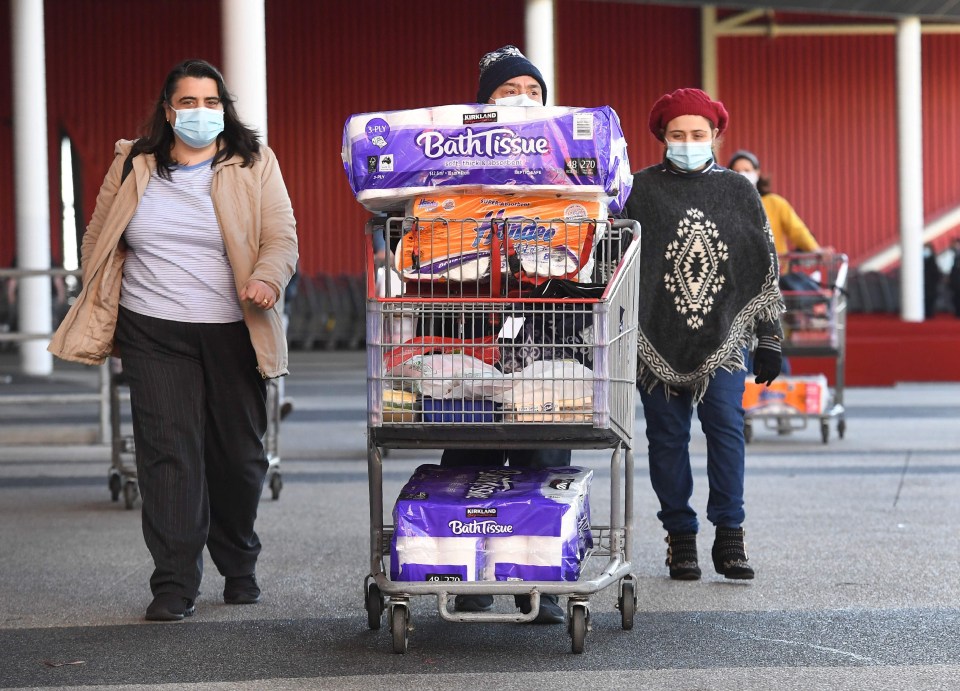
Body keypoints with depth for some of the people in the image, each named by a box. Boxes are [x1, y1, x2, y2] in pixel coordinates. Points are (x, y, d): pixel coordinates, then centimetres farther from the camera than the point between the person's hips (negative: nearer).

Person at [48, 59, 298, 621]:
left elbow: (281, 238, -4)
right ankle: (175, 585, -5)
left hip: (233, 335, 0)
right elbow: (99, 242, 15)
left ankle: (240, 568, 28)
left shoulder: (255, 165, 3)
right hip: (154, 336, 0)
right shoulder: (133, 166, 8)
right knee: (168, 452, -7)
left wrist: (267, 280, -25)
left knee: (241, 455, 7)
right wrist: (101, 320, 10)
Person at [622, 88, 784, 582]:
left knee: (726, 427, -6)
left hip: (724, 337, 0)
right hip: (658, 339, 0)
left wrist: (769, 340, 9)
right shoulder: (641, 190, 4)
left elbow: (765, 269, 11)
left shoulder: (738, 192, 8)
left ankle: (729, 535, 1)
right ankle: (680, 536, 9)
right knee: (667, 435, 2)